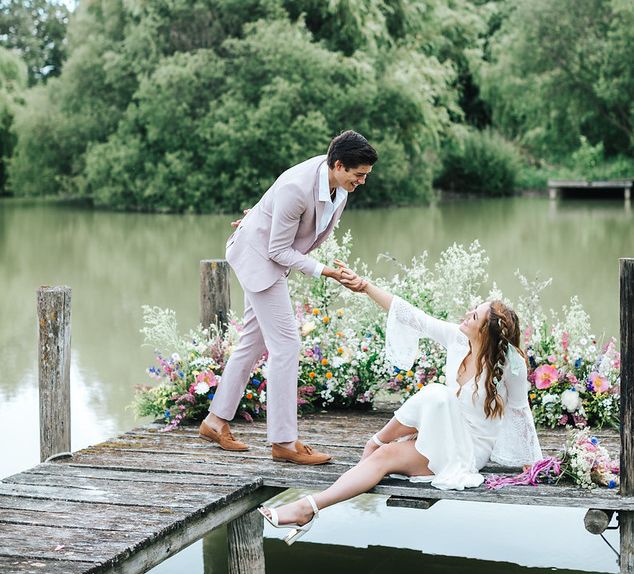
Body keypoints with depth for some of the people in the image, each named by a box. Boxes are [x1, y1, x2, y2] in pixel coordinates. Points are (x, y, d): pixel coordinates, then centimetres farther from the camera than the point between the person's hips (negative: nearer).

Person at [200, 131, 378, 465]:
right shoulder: (297, 188, -33)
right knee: (285, 344, -11)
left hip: (274, 256, 9)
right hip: (258, 253, -9)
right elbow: (279, 250, -25)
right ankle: (284, 442, -7)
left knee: (255, 340, 16)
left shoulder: (339, 181, -9)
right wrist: (323, 271, -29)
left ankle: (216, 422, 28)